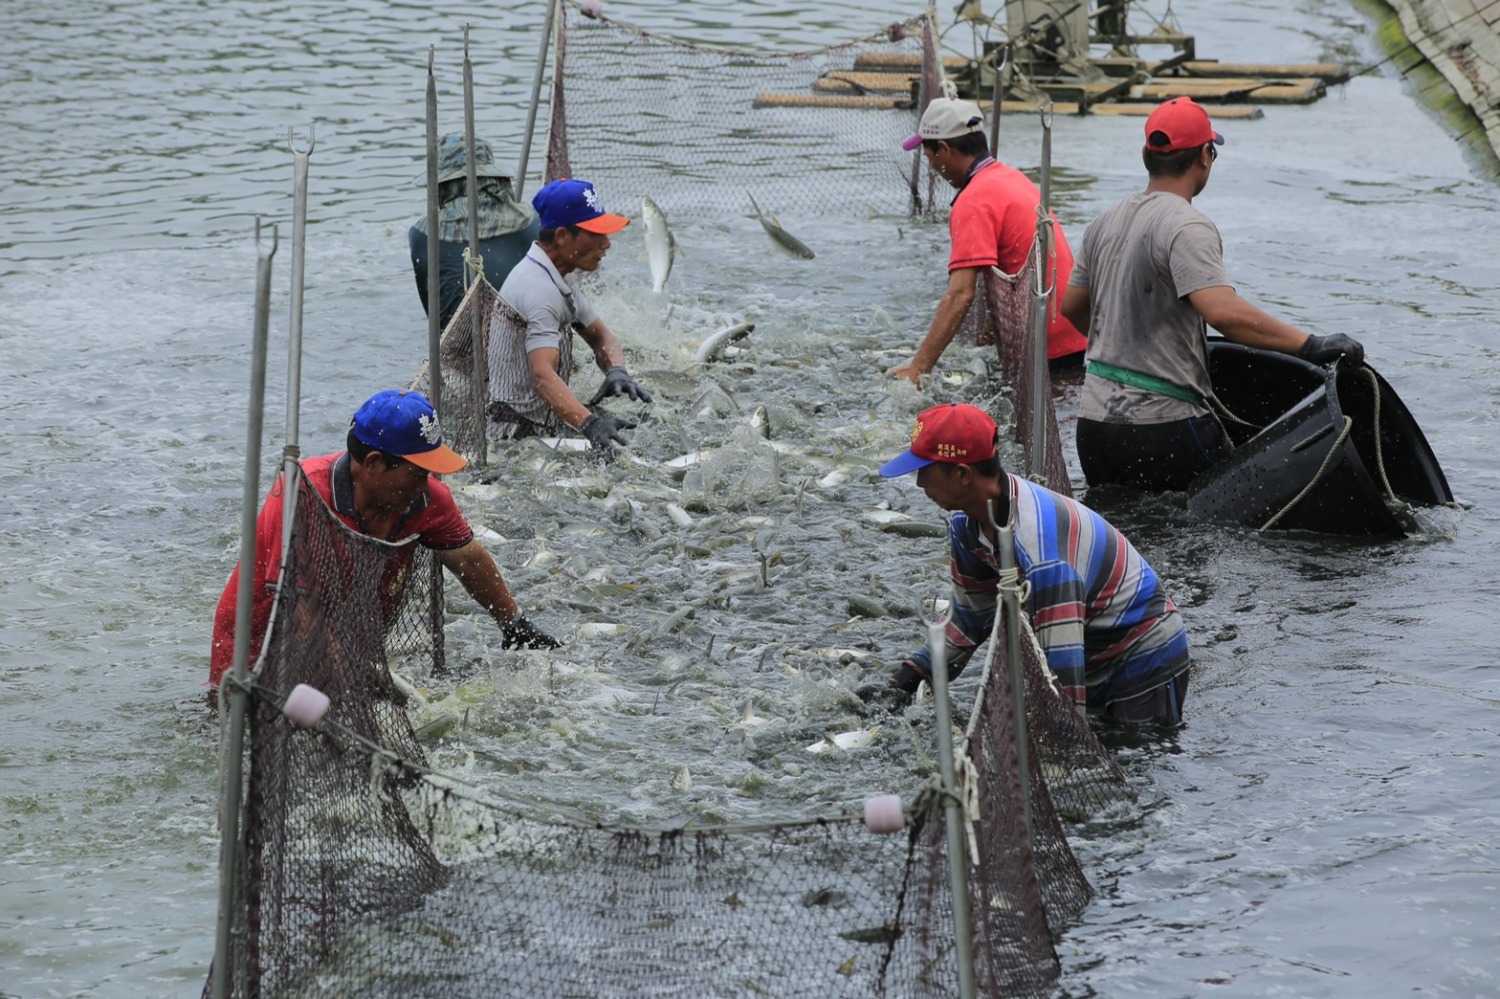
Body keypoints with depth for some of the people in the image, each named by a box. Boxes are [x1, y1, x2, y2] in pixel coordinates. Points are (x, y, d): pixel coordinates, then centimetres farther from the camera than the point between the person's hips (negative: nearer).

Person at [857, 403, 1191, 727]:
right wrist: (903, 682, 2)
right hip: (1095, 665, 9)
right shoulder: (966, 525, -5)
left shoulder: (1036, 544, -35)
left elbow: (1062, 664, -35)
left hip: (1147, 663, -9)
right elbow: (969, 619, 9)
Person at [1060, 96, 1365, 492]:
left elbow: (1071, 307, 23)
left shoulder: (1105, 224, 11)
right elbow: (1223, 311, -28)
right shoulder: (1186, 227, -14)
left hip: (1094, 418, 8)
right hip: (1163, 426, -8)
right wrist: (1310, 345, -27)